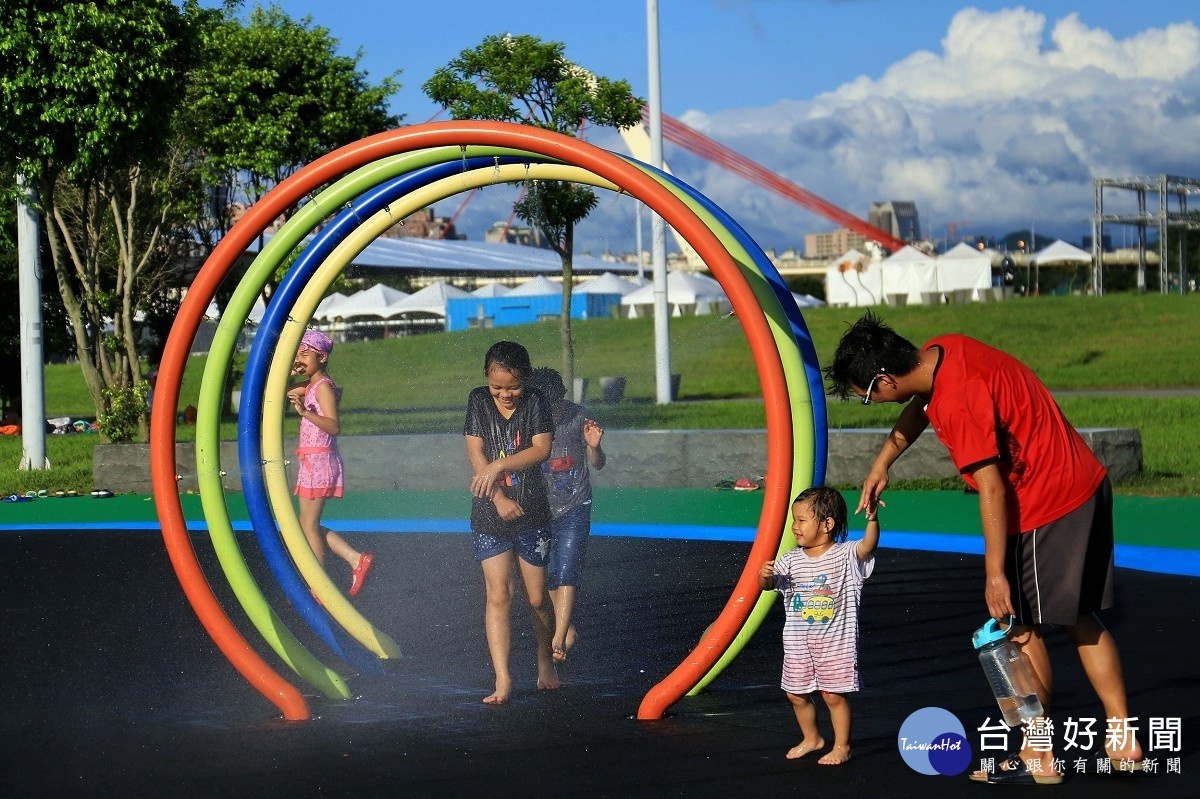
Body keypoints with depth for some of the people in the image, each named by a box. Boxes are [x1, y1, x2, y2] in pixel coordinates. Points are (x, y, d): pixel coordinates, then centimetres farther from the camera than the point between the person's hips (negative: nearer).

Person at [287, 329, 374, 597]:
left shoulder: (323, 386, -12)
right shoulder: (309, 386, 14)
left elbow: (334, 426, -24)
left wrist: (304, 411, -35)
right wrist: (288, 373, 4)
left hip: (319, 461, -9)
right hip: (312, 461, 9)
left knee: (309, 525, -4)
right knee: (310, 525, 13)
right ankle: (356, 559, 11)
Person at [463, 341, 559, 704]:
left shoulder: (535, 403, 0)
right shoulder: (478, 401, 2)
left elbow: (541, 449, -9)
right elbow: (475, 454, -3)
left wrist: (498, 466, -18)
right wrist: (499, 498, -11)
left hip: (532, 513, 0)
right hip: (489, 514, 0)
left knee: (537, 597, 7)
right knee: (498, 595, -8)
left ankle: (545, 662, 31)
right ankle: (502, 680, -11)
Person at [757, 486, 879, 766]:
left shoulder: (845, 555, -10)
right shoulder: (792, 559, 4)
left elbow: (868, 545, -27)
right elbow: (767, 585, 4)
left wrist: (872, 519, -45)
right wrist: (764, 575, -20)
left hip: (835, 641, -5)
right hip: (797, 642, 5)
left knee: (833, 694, -2)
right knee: (796, 693, 12)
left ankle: (841, 746, 12)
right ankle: (811, 739, 33)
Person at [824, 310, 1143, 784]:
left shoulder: (957, 402, -26)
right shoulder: (938, 353, 2)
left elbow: (991, 488, -26)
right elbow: (920, 407, 24)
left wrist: (995, 573, -22)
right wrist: (881, 464, 23)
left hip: (1045, 509, -10)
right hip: (1086, 485, 10)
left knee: (1021, 626, 1)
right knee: (1081, 621, 16)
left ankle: (1036, 758, 8)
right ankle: (1123, 741, 19)